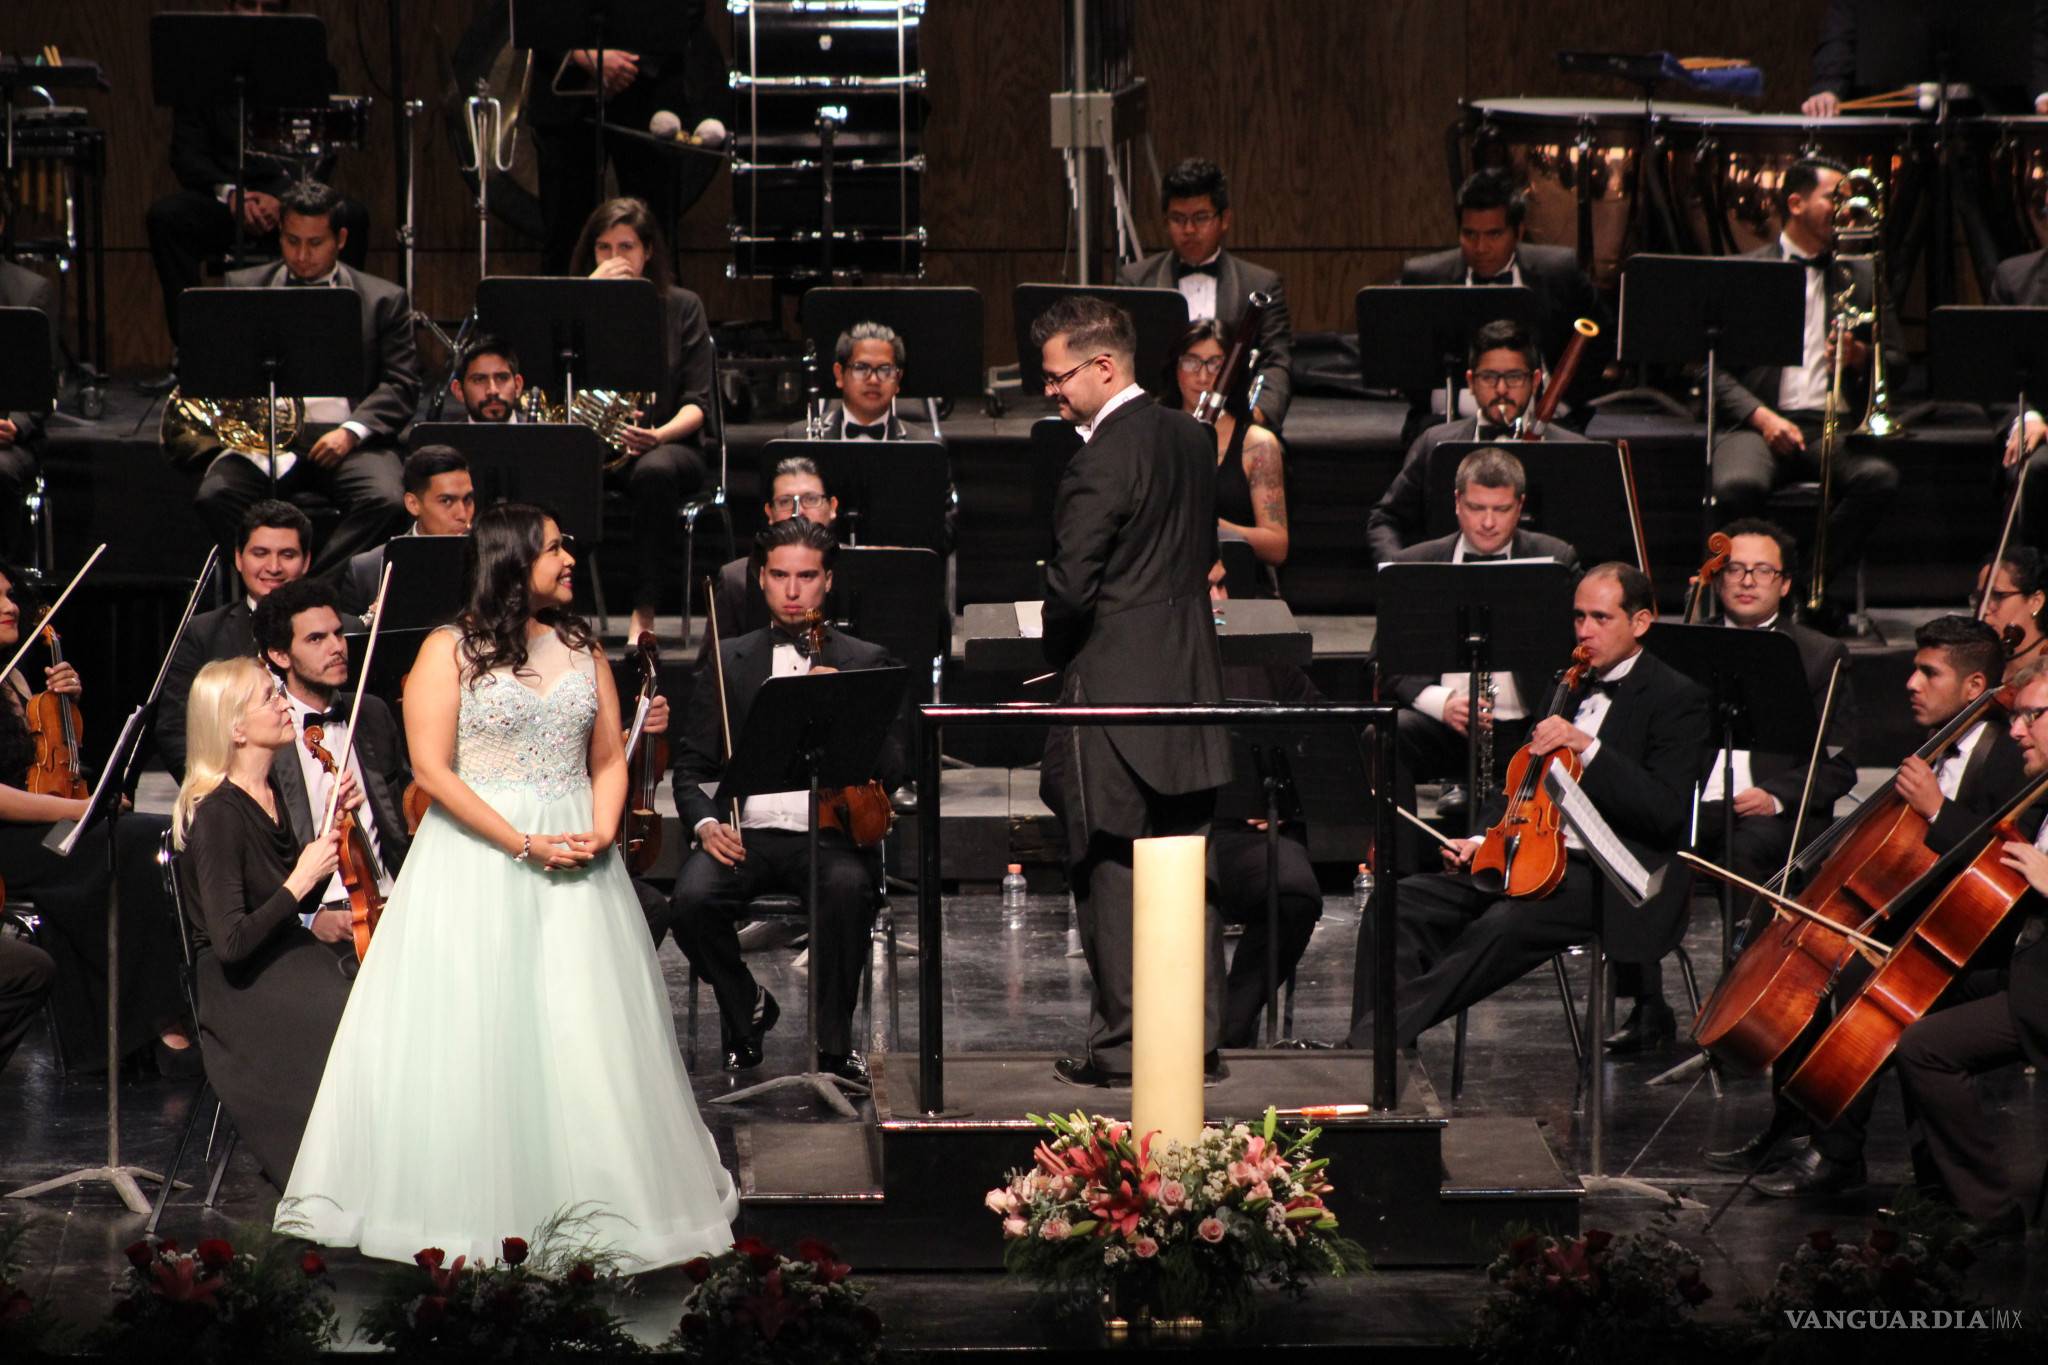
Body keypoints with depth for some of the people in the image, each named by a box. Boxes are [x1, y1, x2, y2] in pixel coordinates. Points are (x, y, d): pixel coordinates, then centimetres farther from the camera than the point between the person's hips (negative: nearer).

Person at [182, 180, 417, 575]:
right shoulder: (244, 288, 16)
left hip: (342, 438, -1)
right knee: (215, 495, -29)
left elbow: (401, 384, 5)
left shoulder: (383, 300, 12)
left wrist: (353, 431, -12)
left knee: (386, 500, -32)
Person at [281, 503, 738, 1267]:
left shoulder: (581, 648, 12)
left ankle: (597, 1204, 9)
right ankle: (463, 1205, 3)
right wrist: (522, 844, -15)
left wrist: (601, 832, -7)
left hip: (577, 856, 4)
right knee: (470, 1026, -5)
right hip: (475, 855, -4)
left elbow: (609, 759, 14)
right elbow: (431, 769, -10)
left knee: (588, 1027, 1)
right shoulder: (449, 651, -3)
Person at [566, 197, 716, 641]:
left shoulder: (681, 307, 6)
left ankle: (644, 613, -34)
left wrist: (659, 435, -22)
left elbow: (697, 403, -1)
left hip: (665, 444, -1)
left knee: (655, 471, -38)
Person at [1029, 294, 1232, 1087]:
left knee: (1111, 871, -1)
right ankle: (1198, 1036, 15)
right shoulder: (1192, 439, 9)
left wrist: (1053, 655, -2)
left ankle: (1122, 1045, 2)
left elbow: (1070, 585, -20)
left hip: (1115, 690, -8)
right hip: (1191, 681, 8)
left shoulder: (1104, 457, -18)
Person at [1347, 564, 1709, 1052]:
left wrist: (1587, 746, -20)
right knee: (1400, 902, -12)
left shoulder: (1676, 699, -3)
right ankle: (1371, 1048, -26)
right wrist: (1482, 839, 8)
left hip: (1605, 880, -8)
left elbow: (1666, 813, -15)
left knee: (1503, 925, -34)